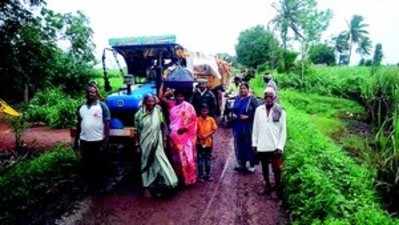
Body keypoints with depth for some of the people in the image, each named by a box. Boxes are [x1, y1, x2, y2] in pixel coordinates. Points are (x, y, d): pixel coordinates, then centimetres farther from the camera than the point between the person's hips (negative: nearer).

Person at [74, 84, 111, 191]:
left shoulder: (102, 106, -5)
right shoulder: (81, 107, 8)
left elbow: (107, 124, -8)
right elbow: (79, 124, 13)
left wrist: (105, 141, -13)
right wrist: (76, 140, 12)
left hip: (98, 141, -4)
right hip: (84, 141, 4)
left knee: (99, 165, 8)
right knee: (85, 165, 14)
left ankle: (98, 185, 24)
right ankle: (89, 184, 31)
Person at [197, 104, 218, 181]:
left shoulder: (211, 119, -2)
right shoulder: (197, 120, -6)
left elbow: (214, 129, -3)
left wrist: (207, 135, -15)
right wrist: (199, 136, -18)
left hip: (209, 142, 2)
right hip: (200, 142, -1)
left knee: (208, 159, 11)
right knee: (200, 159, 5)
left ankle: (208, 174, 22)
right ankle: (201, 175, 14)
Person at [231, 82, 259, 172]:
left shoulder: (252, 99, -6)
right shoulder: (237, 99, 11)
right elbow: (233, 109, 21)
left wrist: (248, 117, -18)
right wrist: (233, 114, 1)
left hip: (248, 126, -5)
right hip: (237, 126, 6)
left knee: (249, 145, 0)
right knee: (239, 145, 10)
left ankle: (251, 165, 14)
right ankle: (241, 163, 25)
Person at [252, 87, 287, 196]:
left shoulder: (280, 111, -5)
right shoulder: (258, 110, 1)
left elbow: (283, 130, -4)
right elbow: (255, 127, 5)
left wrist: (280, 146, -9)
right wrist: (254, 143, 4)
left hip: (275, 147, -3)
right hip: (261, 146, 3)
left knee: (276, 169, 6)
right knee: (264, 168, 16)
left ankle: (277, 188, 25)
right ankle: (267, 186, 34)